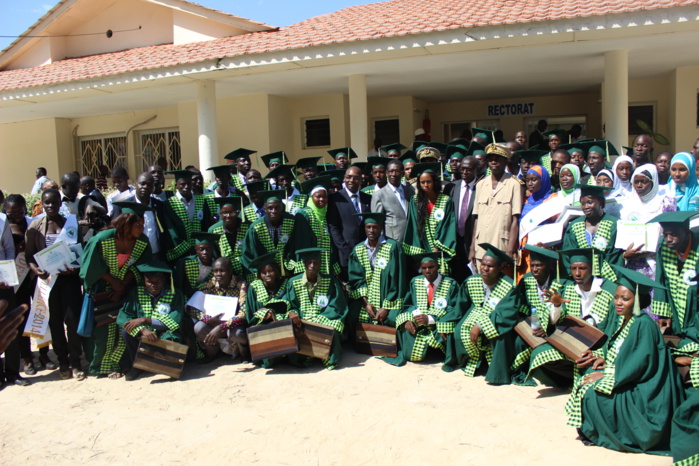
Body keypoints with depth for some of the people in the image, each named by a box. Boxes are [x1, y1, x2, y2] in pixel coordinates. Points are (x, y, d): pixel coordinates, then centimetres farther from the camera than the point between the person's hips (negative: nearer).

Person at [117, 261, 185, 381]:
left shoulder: (175, 294, -7)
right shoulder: (137, 292, -1)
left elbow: (174, 322, -18)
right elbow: (122, 317, -12)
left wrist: (145, 320, -25)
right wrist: (143, 330, -29)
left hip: (165, 335, -3)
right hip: (143, 337, 3)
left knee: (168, 338, -35)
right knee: (126, 330, -24)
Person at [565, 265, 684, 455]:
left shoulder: (644, 325, -22)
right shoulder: (617, 318, 3)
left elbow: (640, 363, -24)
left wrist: (607, 376, -21)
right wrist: (603, 359, -8)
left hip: (640, 390, -9)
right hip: (620, 375, 9)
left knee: (593, 394, -22)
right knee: (583, 381, -5)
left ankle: (600, 435, 3)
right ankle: (591, 430, 7)